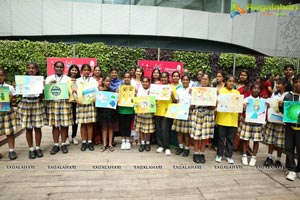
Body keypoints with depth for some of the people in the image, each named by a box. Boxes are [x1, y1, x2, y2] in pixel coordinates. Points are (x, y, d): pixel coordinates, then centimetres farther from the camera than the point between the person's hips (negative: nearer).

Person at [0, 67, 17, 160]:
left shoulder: (10, 87, 4)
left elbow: (14, 99, 8)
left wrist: (11, 99, -12)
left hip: (8, 112, 0)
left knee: (10, 132, 4)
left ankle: (11, 150, 13)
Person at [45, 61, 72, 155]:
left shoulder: (68, 79, 11)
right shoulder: (49, 78, 12)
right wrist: (50, 83, -10)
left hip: (64, 103, -1)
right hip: (52, 103, 1)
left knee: (64, 124, 0)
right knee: (55, 124, 2)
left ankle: (63, 144, 11)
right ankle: (56, 145, 11)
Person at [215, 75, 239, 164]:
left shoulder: (237, 92, 9)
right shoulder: (220, 91, 1)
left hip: (233, 120, 3)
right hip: (222, 118, -2)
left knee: (230, 139, 10)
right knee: (221, 138, 7)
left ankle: (229, 156, 23)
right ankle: (219, 154, 21)